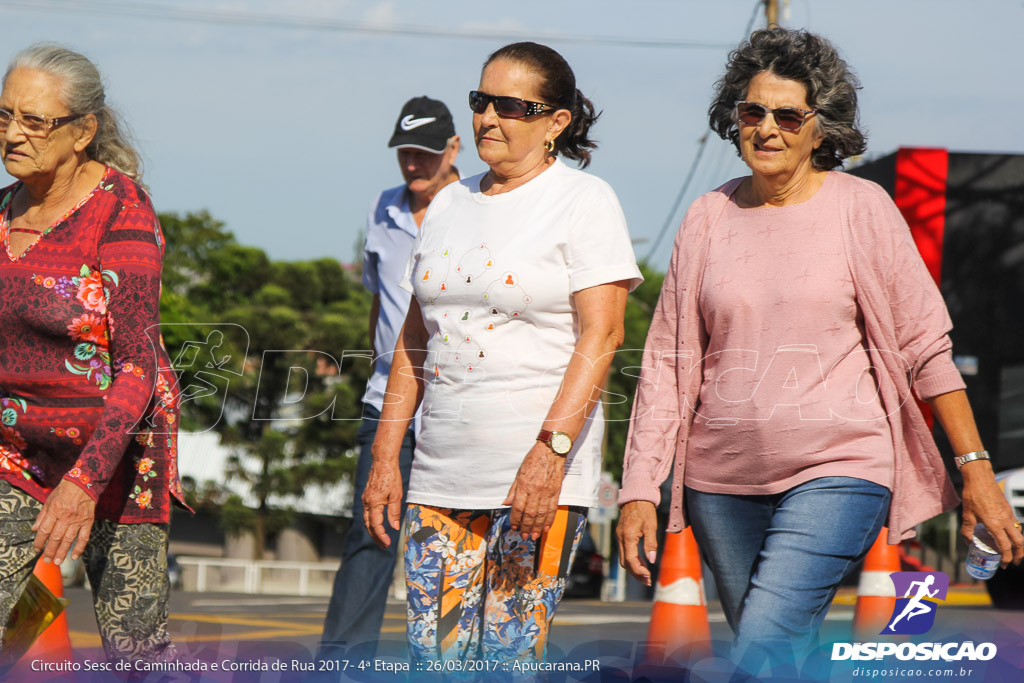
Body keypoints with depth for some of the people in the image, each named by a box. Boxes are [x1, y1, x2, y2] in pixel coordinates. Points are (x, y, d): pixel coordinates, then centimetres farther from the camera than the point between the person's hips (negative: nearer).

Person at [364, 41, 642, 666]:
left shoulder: (584, 201, -3)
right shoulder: (451, 204, 16)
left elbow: (601, 334, -12)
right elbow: (415, 339, 19)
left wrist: (550, 450, -22)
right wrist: (385, 458, 12)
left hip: (543, 473, -6)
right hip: (443, 473, 6)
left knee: (509, 654, -8)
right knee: (432, 655, 2)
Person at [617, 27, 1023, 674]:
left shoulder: (861, 209, -1)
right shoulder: (708, 219, 7)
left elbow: (926, 344, 1)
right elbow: (668, 361, 8)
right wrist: (640, 489, 2)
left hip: (836, 471, -4)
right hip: (723, 481, 4)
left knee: (763, 651, -20)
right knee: (788, 658, 8)